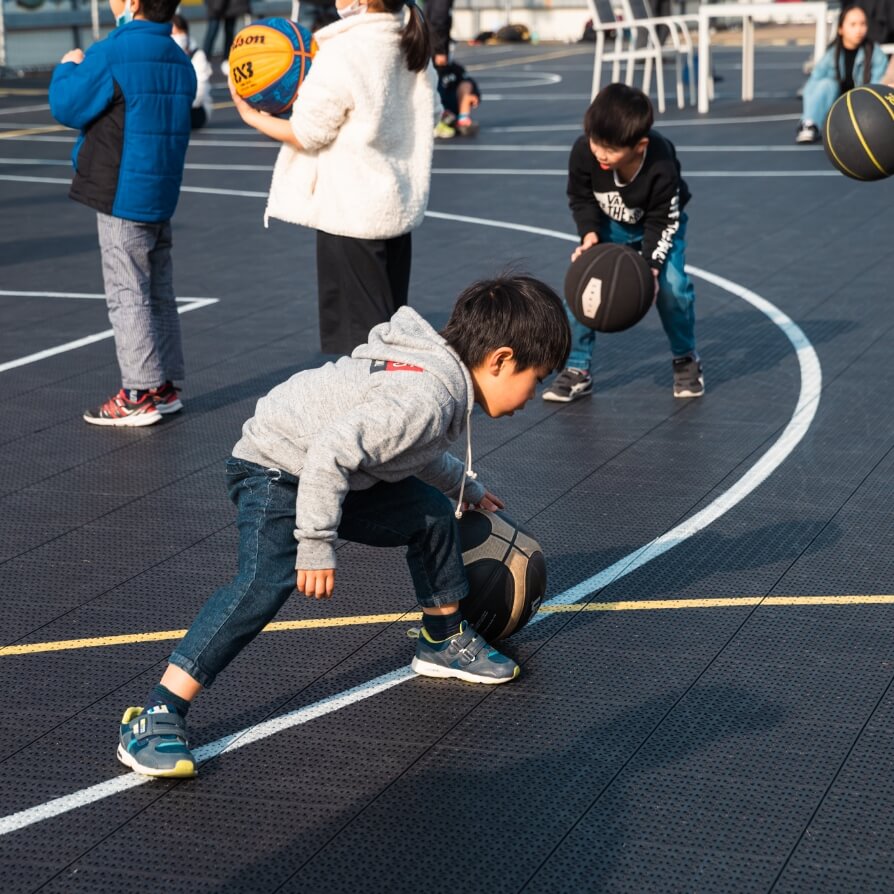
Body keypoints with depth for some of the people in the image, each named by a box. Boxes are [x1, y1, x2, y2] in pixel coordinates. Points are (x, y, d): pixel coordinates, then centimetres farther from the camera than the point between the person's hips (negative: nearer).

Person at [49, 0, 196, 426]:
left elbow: (66, 106, -10)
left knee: (127, 294, -2)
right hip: (162, 194, 8)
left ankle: (139, 395, 0)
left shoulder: (110, 55, -17)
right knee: (158, 292, 14)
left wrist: (67, 69, 9)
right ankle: (163, 385, 21)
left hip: (122, 196, -8)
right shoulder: (178, 60, 7)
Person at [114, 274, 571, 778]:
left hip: (329, 472, 10)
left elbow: (416, 450, 24)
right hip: (277, 469, -10)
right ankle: (158, 716, -27)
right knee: (266, 581, -28)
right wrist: (317, 544, -32)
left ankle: (445, 641, 33)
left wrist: (466, 487, 35)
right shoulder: (427, 397, -31)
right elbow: (331, 451, -37)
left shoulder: (439, 367, 2)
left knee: (431, 512, 14)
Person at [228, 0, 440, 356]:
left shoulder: (341, 52, -20)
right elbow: (430, 114, 13)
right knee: (389, 326, 16)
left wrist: (251, 115, 2)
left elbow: (307, 134, -13)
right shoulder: (413, 47, 2)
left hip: (350, 214, -8)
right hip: (401, 206, 8)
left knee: (350, 333, 1)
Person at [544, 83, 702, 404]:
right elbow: (581, 198, -11)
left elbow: (662, 223, -23)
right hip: (607, 224, 2)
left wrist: (651, 267, -33)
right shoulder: (583, 152, -32)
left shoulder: (662, 166, -38)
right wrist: (589, 236, -25)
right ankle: (577, 369, -3)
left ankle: (686, 359, 7)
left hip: (658, 223, -2)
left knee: (671, 283, -20)